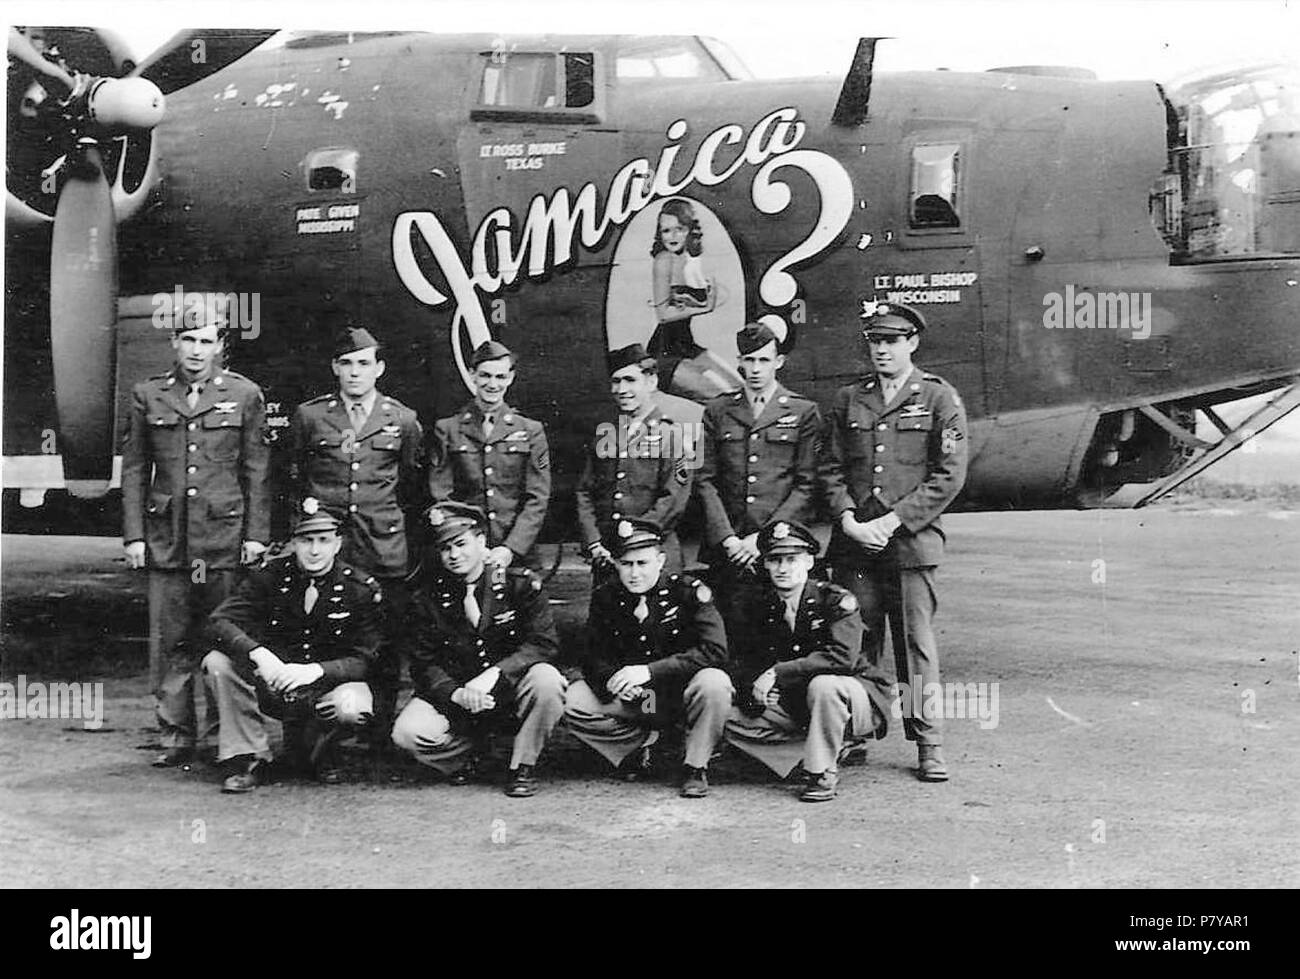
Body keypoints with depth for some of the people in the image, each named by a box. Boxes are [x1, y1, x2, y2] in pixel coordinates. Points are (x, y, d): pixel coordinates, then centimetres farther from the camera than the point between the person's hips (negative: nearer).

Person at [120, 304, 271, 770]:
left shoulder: (244, 395, 4)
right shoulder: (147, 396, 8)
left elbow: (257, 472, 4)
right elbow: (134, 470, 9)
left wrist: (257, 535, -2)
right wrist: (133, 535, 2)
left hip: (226, 538, -1)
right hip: (166, 539, 1)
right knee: (170, 642, 2)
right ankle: (176, 735, 11)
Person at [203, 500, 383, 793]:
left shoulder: (362, 588, -8)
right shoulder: (269, 576, -4)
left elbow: (364, 659, -11)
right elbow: (221, 621, -13)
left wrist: (316, 670, -30)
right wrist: (259, 655, -33)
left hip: (329, 684, -1)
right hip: (271, 683, 1)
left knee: (353, 708, -35)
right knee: (218, 663, -24)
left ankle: (313, 752, 2)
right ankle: (247, 758, -9)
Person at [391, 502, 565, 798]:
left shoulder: (520, 583, -6)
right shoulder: (427, 598, 0)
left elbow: (544, 644, -14)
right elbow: (424, 663, -2)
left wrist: (494, 674, -28)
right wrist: (456, 694, -23)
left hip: (511, 692, -1)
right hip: (454, 695, 2)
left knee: (545, 679, -34)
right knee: (407, 733, -25)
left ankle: (523, 766, -9)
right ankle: (470, 749, 9)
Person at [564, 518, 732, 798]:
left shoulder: (688, 591, -13)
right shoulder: (605, 597, -1)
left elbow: (714, 651, -23)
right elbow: (594, 658, -1)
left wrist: (649, 671, -31)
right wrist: (611, 679, -27)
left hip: (679, 693, -3)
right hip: (630, 699, 3)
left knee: (714, 683, -34)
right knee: (572, 700, -19)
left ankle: (695, 768, -11)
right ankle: (639, 744, 4)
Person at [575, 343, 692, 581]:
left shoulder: (672, 434, -2)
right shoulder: (603, 433, 13)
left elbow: (674, 501, -10)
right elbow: (584, 493, 11)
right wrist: (594, 544, -3)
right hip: (605, 559, 4)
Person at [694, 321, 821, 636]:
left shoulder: (803, 412, 6)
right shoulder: (716, 411, 12)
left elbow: (807, 486, 1)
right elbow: (705, 480, 7)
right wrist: (727, 539, -5)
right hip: (728, 549, 2)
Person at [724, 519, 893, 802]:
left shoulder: (836, 600, -17)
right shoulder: (760, 605, 1)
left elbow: (842, 657, -32)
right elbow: (741, 659, 1)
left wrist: (777, 674, -33)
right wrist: (753, 689, -23)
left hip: (857, 699, -6)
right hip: (796, 702, 6)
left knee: (823, 685, -39)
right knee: (734, 723, -10)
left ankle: (823, 773, -19)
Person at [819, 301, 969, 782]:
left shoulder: (939, 398, 3)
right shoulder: (848, 399, 14)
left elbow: (949, 476, -3)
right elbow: (830, 469, 12)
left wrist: (892, 521, -10)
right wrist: (849, 521, -5)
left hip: (911, 542, -3)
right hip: (853, 542, 3)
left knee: (916, 644, -2)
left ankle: (928, 746, 5)